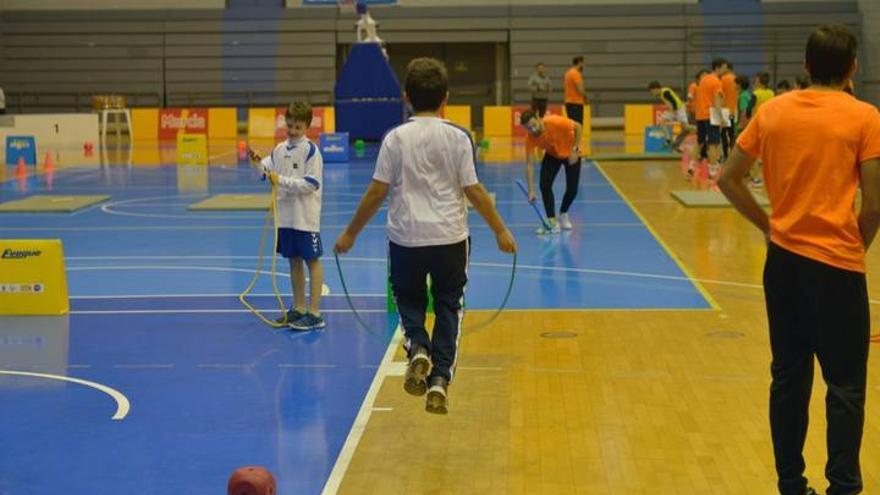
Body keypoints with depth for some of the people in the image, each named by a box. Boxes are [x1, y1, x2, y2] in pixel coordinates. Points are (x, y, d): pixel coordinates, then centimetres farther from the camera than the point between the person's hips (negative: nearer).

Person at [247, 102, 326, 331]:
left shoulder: (311, 150, -10)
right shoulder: (280, 149, 9)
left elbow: (311, 184, -17)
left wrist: (282, 180, -21)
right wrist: (259, 162, -16)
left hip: (305, 217, -6)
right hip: (285, 215, 6)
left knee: (312, 261, 1)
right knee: (293, 260, 13)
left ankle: (314, 314, 3)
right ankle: (298, 309, 23)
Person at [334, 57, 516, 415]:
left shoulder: (396, 138, -4)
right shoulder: (457, 138, -4)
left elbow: (377, 192, -5)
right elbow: (474, 191, -4)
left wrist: (350, 233, 5)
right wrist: (500, 230, 7)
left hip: (406, 238, 0)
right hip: (450, 238, 0)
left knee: (408, 298, 21)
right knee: (448, 307, 13)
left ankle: (417, 348, -6)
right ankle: (439, 379, 2)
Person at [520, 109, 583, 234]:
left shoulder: (555, 122, -38)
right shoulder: (530, 138, -28)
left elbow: (578, 127, -23)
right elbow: (529, 165, -27)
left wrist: (574, 150, -25)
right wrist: (531, 190, -34)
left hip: (570, 154, -2)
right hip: (552, 155, 2)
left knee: (572, 189, -5)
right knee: (545, 185, -16)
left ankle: (563, 215, 25)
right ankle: (552, 222, -9)